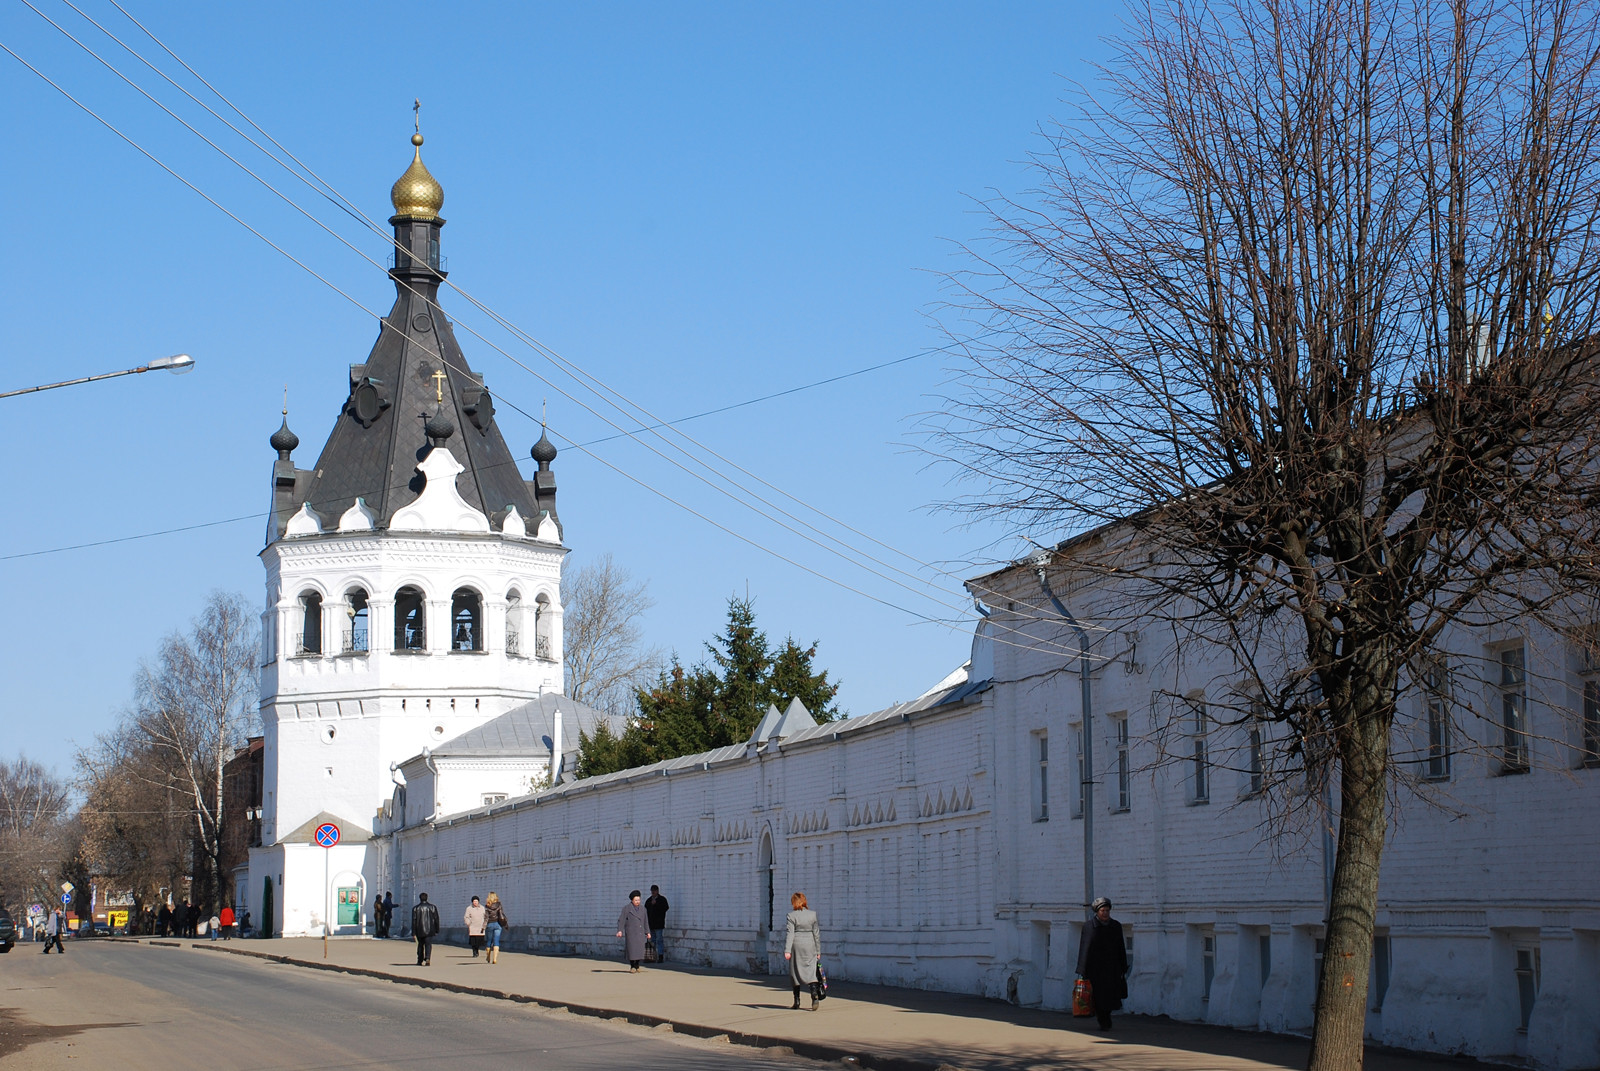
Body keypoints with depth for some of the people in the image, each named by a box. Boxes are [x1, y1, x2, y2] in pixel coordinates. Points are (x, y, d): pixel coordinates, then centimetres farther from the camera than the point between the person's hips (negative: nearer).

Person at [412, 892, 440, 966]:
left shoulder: (416, 908, -1)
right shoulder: (432, 907, 2)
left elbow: (414, 921, -4)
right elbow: (436, 919, 3)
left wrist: (413, 932, -3)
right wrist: (436, 930, 11)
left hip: (420, 930, 0)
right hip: (429, 930, 0)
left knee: (420, 945, 15)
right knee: (428, 944, -4)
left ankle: (420, 961, 20)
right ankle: (427, 958, -26)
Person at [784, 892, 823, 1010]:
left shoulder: (792, 916, -7)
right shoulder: (813, 914, 2)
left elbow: (789, 933, -12)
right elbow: (816, 933, 5)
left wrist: (787, 950, -15)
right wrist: (818, 950, 11)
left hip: (796, 945, -2)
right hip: (810, 945, 2)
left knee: (796, 972, 9)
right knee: (811, 971, 1)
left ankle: (797, 1001, 13)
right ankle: (815, 995, -22)